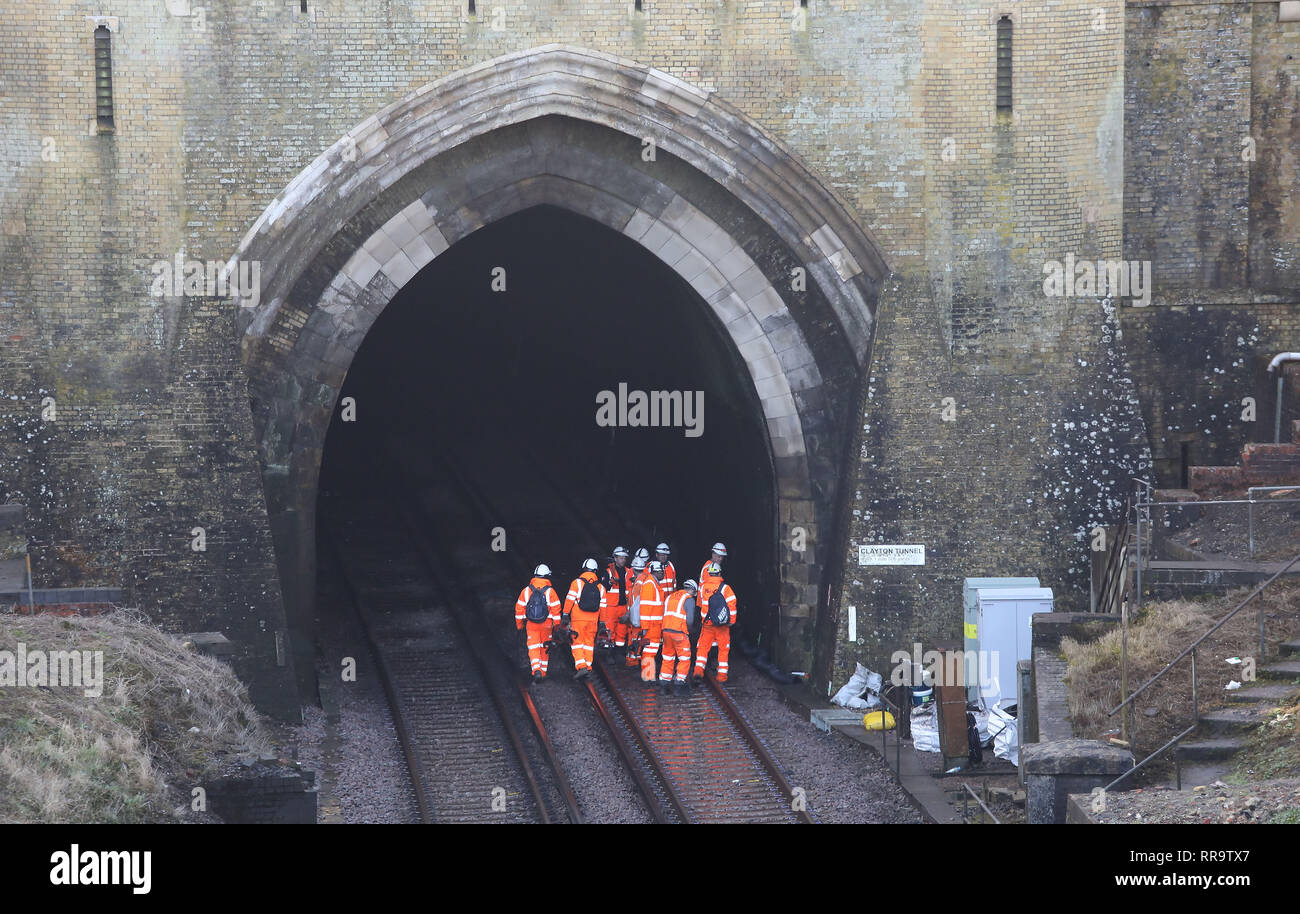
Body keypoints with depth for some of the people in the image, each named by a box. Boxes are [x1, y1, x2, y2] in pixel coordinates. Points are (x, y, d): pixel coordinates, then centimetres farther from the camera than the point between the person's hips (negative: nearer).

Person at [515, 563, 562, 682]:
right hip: (546, 624, 0)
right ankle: (543, 671, 23)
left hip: (531, 624, 0)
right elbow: (556, 609, -6)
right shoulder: (550, 591, -5)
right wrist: (557, 625, 3)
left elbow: (519, 608, 4)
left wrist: (519, 624, 14)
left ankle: (536, 670, -21)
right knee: (544, 648, 15)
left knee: (533, 648, -1)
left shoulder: (526, 591, 1)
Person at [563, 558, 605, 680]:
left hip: (578, 619, -3)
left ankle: (581, 667, -15)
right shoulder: (600, 587, 8)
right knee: (589, 643, 14)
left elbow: (570, 600, -7)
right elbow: (603, 606, 9)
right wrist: (602, 622, 17)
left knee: (577, 642, 0)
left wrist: (565, 615, 0)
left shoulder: (577, 582, -3)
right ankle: (588, 667, 14)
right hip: (593, 620, 3)